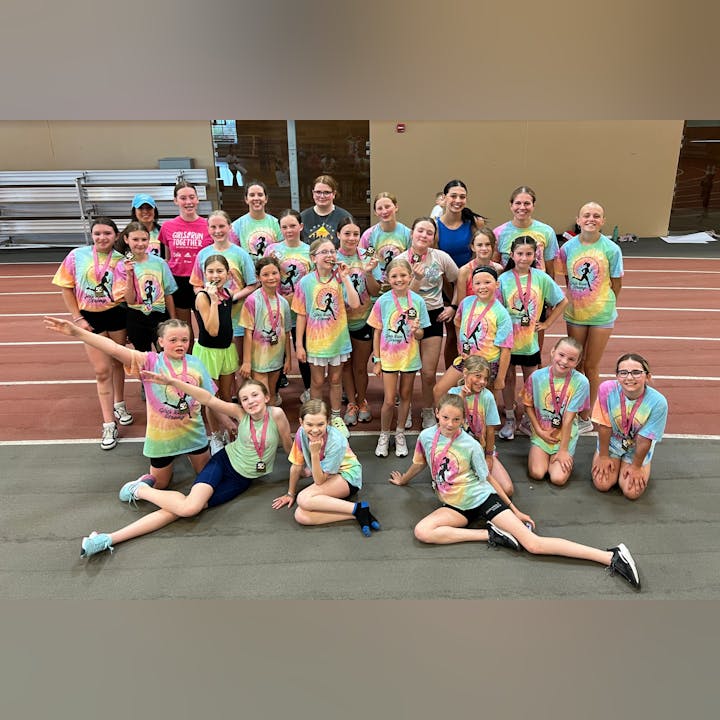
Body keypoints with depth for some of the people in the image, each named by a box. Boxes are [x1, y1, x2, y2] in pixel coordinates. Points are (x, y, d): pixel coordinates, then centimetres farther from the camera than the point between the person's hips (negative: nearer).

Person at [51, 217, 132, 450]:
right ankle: (109, 425, 8)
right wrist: (77, 318, -4)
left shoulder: (121, 260, -6)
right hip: (91, 318, -1)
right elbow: (66, 288, -1)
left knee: (117, 363, 16)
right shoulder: (77, 256, -7)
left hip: (117, 315, 1)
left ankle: (119, 405, 40)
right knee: (102, 371, 0)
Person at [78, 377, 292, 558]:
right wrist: (171, 381, -27)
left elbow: (288, 445, 0)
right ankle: (141, 488, 0)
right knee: (189, 505, -26)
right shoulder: (240, 413, -12)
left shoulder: (276, 414, -14)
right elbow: (209, 399, -18)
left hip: (242, 480, 1)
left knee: (188, 508, -14)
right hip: (224, 461, -1)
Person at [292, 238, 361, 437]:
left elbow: (355, 303, -20)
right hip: (315, 340, -1)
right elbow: (301, 315, -5)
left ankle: (336, 417, 33)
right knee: (317, 382, 12)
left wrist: (345, 278, -21)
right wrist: (299, 344, -4)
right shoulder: (306, 282, -9)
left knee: (336, 380, 16)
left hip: (338, 339, 2)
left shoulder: (341, 279, -6)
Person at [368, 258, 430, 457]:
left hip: (410, 357, 2)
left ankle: (400, 434, 33)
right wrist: (376, 359, -2)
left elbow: (420, 336, -1)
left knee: (405, 396, 15)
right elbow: (377, 332, -1)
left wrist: (416, 330, -24)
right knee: (389, 401, -1)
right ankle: (384, 435, 23)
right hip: (388, 357, -1)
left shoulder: (417, 301, -6)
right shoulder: (383, 301, -8)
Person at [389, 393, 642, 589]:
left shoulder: (470, 445, -13)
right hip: (455, 506, 4)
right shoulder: (426, 437, -5)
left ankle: (613, 557, -11)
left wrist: (515, 510, 2)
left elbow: (488, 478, -2)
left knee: (532, 543, -17)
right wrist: (402, 480, 33)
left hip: (483, 498, -4)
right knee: (422, 531, -24)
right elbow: (419, 464, 17)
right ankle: (490, 534, -16)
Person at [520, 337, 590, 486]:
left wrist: (563, 450, -11)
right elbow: (528, 406, 1)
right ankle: (543, 455, 19)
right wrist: (539, 430, -8)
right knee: (537, 474, -12)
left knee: (558, 478, -12)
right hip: (541, 432, 1)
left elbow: (568, 419, -17)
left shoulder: (581, 382, -19)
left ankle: (567, 456, 18)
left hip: (565, 434, -1)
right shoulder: (537, 377, -13)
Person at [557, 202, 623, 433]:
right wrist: (576, 300, 3)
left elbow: (616, 284, -2)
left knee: (591, 367, 6)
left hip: (601, 316, -2)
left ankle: (586, 417, 20)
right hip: (574, 313, 3)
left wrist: (604, 304, 2)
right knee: (575, 365, 13)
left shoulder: (611, 249, -9)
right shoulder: (568, 247, -3)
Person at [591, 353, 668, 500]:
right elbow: (604, 426, -17)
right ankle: (615, 463, 23)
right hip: (611, 442, 0)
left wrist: (636, 466, -7)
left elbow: (644, 439, -18)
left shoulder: (658, 402, -29)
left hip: (638, 449, 0)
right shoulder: (607, 389, -29)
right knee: (602, 484, -9)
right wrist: (603, 456, -8)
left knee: (632, 492, -8)